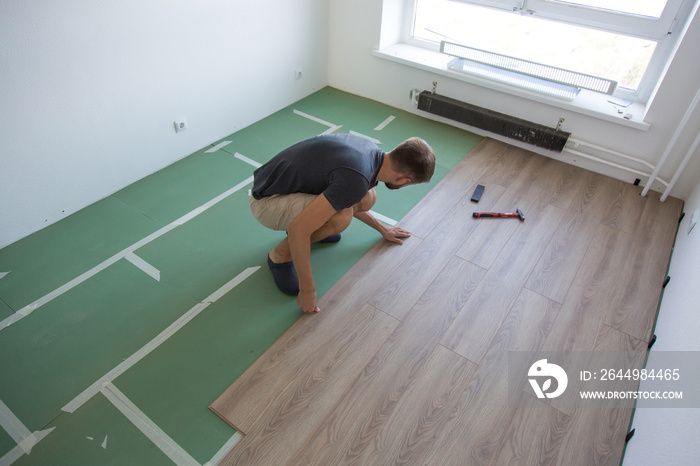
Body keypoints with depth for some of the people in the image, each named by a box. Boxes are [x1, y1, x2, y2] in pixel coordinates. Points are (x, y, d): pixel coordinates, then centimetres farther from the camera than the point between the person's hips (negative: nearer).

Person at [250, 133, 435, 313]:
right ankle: (281, 255, -6)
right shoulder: (358, 179, -32)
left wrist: (382, 228, 25)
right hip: (266, 202, -8)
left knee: (367, 199, -3)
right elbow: (297, 229, -34)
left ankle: (312, 227, 17)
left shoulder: (370, 149, -3)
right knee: (340, 216, -31)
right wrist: (307, 289, -24)